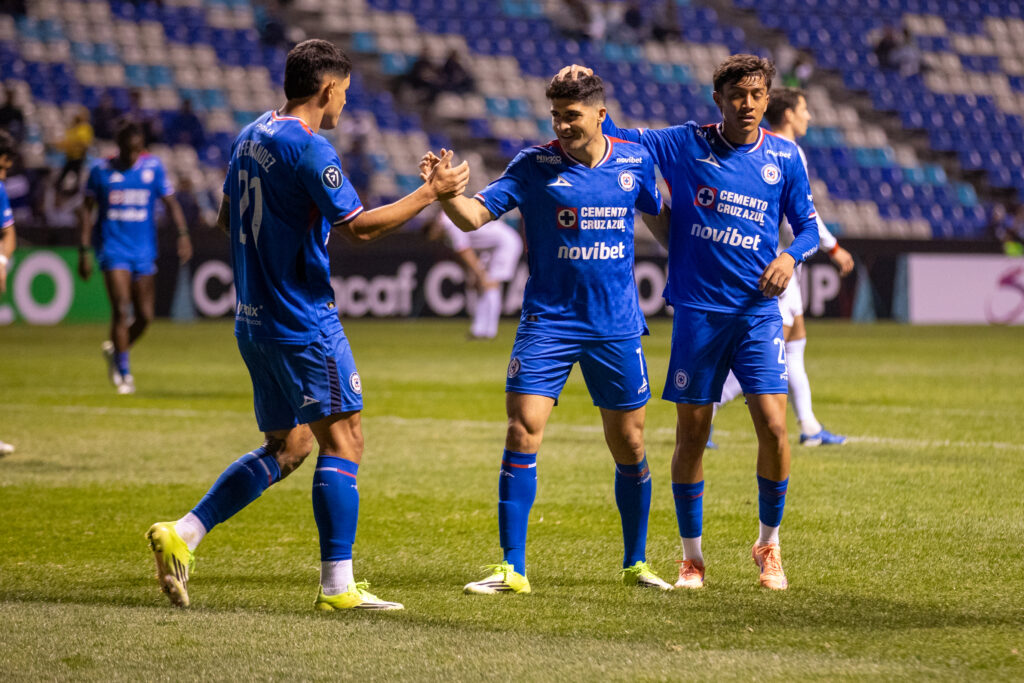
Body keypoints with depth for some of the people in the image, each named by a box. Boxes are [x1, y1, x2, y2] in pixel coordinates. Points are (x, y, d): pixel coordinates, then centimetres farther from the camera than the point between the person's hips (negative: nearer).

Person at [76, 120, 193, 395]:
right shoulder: (102, 171, 0)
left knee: (145, 316, 1)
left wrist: (182, 233, -11)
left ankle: (115, 349, 29)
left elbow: (170, 201, 5)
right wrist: (84, 251, 1)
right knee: (121, 309, -15)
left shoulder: (153, 166, 4)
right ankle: (123, 372, -5)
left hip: (144, 250, 3)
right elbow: (86, 209, 6)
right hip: (113, 249, -2)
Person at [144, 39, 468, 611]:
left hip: (256, 322, 9)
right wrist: (429, 193, -9)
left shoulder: (250, 138, 12)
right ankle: (338, 587, -3)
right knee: (344, 440, -2)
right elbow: (360, 225, -18)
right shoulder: (308, 148, -16)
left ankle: (182, 535, 5)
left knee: (286, 448, 15)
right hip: (305, 322, -9)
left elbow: (228, 219, 23)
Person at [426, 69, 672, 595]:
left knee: (629, 446, 8)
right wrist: (444, 191, -31)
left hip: (617, 328, 2)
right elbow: (473, 216, -11)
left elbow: (659, 214, 21)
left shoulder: (634, 161, 3)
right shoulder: (535, 165, -5)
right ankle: (511, 568, -6)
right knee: (522, 435, -12)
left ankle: (635, 563, 25)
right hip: (548, 321, -2)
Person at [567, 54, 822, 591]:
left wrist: (791, 255, -9)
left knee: (773, 426, -11)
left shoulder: (783, 157, 4)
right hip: (696, 310, 0)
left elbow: (808, 226, 12)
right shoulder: (686, 144, 1)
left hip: (757, 310, 0)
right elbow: (613, 138, 3)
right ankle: (692, 556, 18)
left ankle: (769, 545, 10)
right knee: (692, 432, 4)